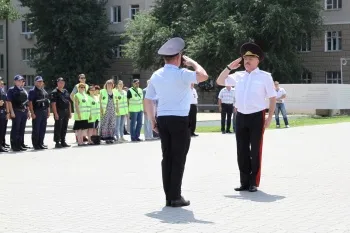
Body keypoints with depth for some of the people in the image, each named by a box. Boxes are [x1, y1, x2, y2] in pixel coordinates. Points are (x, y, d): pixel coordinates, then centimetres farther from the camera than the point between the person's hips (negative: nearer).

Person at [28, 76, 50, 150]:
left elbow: (47, 102, 20)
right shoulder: (32, 91, -5)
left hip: (44, 112, 7)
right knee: (36, 130, -2)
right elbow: (30, 103, -11)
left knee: (43, 129, 9)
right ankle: (36, 144, 4)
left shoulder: (44, 91, 17)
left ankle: (41, 143, 17)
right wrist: (32, 113, -17)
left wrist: (48, 112, 14)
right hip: (37, 112, -7)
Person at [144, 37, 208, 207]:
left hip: (162, 120, 6)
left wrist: (153, 121, 17)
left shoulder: (156, 75, 9)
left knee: (167, 158, 9)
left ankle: (169, 197, 11)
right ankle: (176, 197, 1)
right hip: (180, 120, -6)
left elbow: (148, 100, 10)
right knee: (178, 159, 0)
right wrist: (192, 62, -6)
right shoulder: (181, 74, -11)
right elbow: (203, 76, -23)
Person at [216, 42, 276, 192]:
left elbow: (273, 98, 1)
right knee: (242, 151, 8)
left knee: (255, 151, 3)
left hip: (257, 117, -4)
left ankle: (253, 183, 11)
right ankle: (244, 182, 17)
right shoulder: (238, 76, 10)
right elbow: (220, 82, 14)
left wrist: (269, 118, -6)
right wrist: (229, 67, 2)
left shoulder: (265, 76, -1)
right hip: (241, 117, 4)